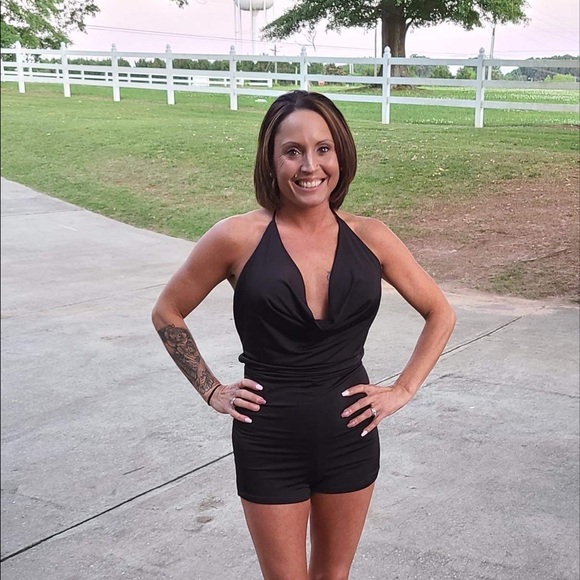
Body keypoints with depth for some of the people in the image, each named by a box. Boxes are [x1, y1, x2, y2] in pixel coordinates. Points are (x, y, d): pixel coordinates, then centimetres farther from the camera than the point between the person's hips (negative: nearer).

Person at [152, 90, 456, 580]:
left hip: (351, 440, 3)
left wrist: (404, 390, 0)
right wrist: (212, 391, -2)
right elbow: (168, 314, 2)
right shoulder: (238, 238, -13)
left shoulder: (370, 237, -5)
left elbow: (440, 314, 8)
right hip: (270, 446, -2)